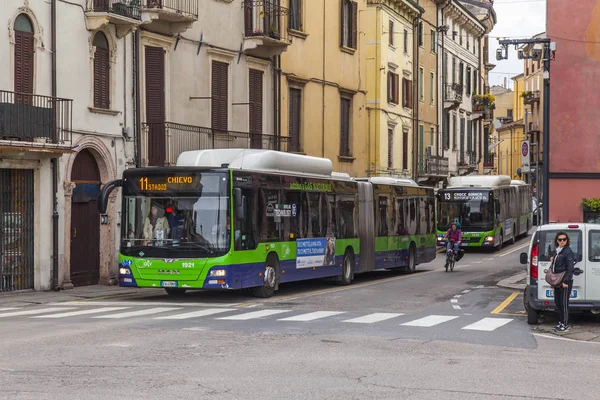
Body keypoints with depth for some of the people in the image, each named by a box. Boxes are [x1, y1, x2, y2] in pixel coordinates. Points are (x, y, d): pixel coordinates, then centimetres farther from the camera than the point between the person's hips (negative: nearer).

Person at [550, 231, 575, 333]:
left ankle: (565, 326, 1)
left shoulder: (568, 252, -14)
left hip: (565, 282, -9)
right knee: (558, 302, 15)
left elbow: (570, 268, -19)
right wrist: (553, 261, 4)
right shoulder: (558, 251, 13)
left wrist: (565, 281, -24)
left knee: (564, 304, -4)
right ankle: (561, 322, 26)